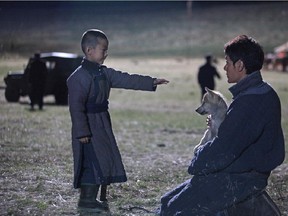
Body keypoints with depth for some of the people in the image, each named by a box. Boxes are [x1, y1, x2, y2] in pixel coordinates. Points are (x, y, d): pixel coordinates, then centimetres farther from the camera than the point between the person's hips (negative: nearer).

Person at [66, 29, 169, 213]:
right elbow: (76, 106, -20)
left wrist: (151, 82, 7)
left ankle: (100, 198, 21)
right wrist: (81, 132, -22)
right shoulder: (79, 77, -17)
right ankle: (87, 200, 2)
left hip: (103, 123, 9)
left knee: (106, 161, 12)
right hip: (89, 126, -9)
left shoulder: (104, 73, 10)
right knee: (94, 163, -8)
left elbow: (126, 80, 12)